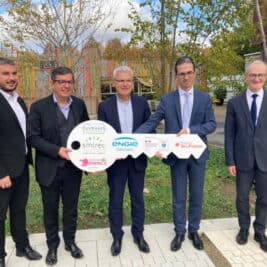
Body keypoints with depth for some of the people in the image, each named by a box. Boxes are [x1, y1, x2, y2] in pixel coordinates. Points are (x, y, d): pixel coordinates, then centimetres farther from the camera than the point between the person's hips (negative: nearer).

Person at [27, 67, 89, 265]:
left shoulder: (79, 105, 2)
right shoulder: (39, 107, -9)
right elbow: (33, 137, -11)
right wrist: (58, 150, -22)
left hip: (73, 167, 3)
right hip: (50, 168, -2)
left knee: (71, 207, 17)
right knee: (50, 210, 14)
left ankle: (70, 241, 38)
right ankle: (52, 245, 35)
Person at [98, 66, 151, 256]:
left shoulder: (142, 103, 0)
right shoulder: (105, 106, -5)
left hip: (138, 159, 1)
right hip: (116, 161, -1)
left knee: (138, 199, 15)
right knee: (115, 201, 12)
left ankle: (138, 234, 34)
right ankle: (117, 237, 31)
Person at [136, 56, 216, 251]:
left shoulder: (204, 98, 2)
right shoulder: (167, 99, -2)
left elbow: (212, 124, -5)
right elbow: (151, 123, -8)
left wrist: (190, 130, -21)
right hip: (176, 155, -1)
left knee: (197, 195, 13)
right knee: (179, 197, 11)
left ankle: (194, 231, 32)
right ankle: (179, 232, 29)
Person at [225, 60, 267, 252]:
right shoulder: (234, 103, -2)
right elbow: (229, 134, -1)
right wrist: (230, 161, -4)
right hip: (243, 159, 0)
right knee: (242, 197, 13)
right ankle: (244, 228, 33)